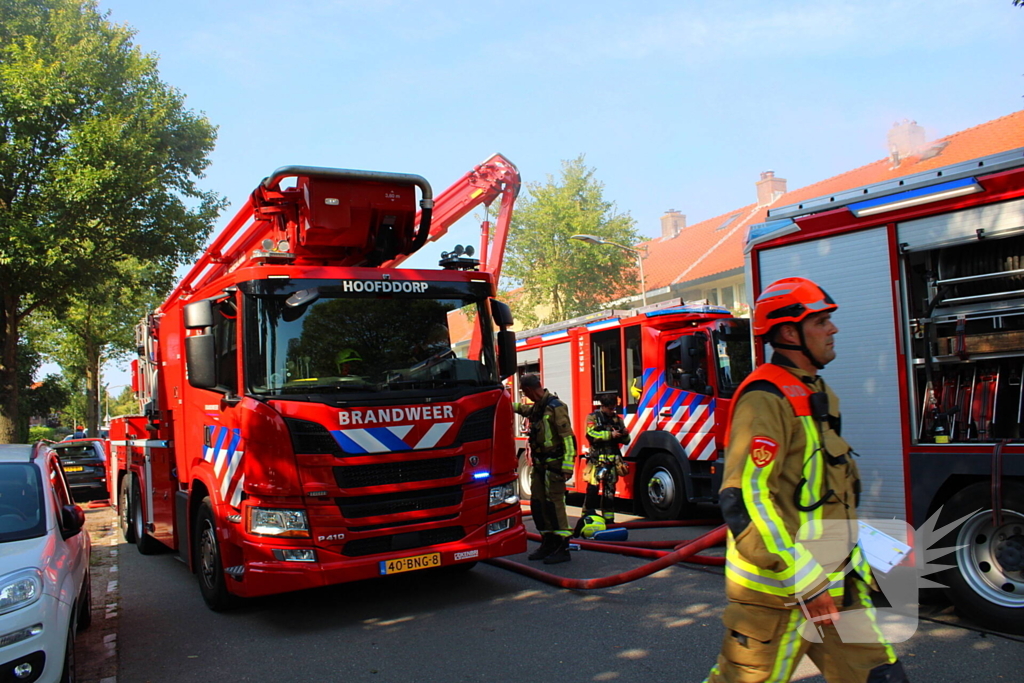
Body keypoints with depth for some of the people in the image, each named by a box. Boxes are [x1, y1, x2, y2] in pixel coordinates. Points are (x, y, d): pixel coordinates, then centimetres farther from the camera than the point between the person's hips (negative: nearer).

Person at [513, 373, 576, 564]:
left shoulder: (555, 407, -15)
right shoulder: (537, 407, 12)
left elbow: (567, 437, -20)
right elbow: (525, 409, 39)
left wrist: (567, 466, -24)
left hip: (554, 464, -9)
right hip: (539, 463, 9)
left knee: (554, 504, -9)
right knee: (538, 503, 11)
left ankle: (562, 548, -4)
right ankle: (548, 543, 21)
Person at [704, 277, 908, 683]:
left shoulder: (816, 394, 13)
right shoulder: (766, 399, -19)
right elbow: (743, 499, -27)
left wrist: (855, 559, 20)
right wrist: (807, 584, -25)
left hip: (833, 581, 9)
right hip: (779, 588, -9)